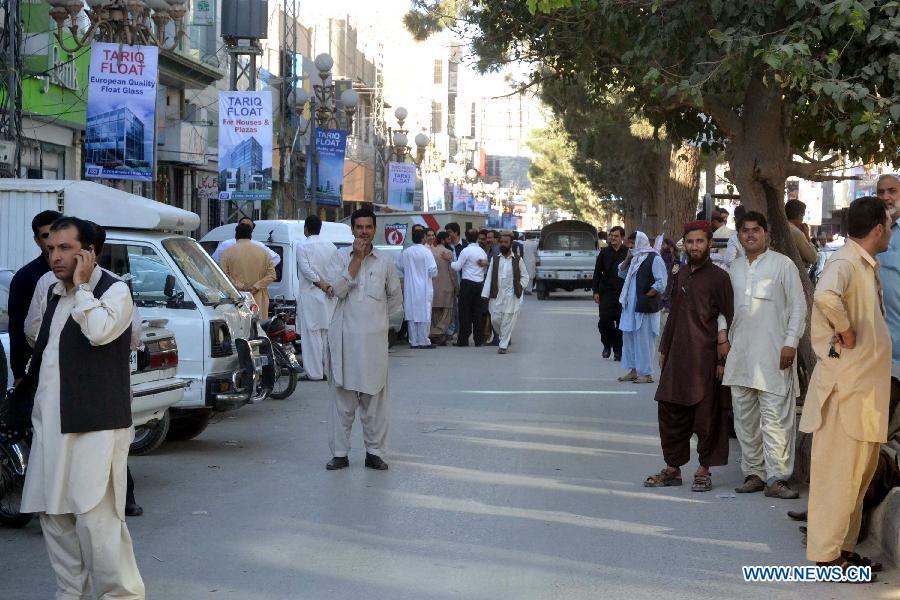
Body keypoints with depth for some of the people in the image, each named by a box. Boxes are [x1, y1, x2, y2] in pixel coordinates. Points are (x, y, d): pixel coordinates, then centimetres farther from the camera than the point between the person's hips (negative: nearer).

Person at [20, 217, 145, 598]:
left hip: (95, 423, -8)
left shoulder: (114, 291, -6)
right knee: (52, 512, 10)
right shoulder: (51, 296, 16)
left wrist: (81, 285, -17)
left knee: (94, 513, -12)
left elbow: (99, 331, -26)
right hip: (50, 421, 8)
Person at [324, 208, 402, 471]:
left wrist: (377, 317, 11)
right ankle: (340, 453, 8)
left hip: (374, 338, 1)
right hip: (344, 337, -1)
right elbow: (338, 290, -11)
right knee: (342, 397, 2)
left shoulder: (385, 261, 7)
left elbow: (395, 298, 18)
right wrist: (357, 258, -11)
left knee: (374, 397, 3)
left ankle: (374, 452, 10)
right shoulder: (341, 257, 4)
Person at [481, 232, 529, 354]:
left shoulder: (517, 260, 3)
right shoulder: (495, 259, 7)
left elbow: (525, 276, 9)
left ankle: (503, 345, 4)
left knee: (508, 322, -3)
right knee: (495, 319, 2)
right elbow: (489, 277, 4)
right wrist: (485, 294, -2)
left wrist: (519, 287, -4)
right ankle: (502, 336, 30)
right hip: (496, 295, 2)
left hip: (511, 296, -2)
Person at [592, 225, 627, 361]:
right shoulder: (604, 253, 6)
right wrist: (596, 291, 2)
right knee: (604, 321, -7)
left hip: (623, 293, -1)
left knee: (621, 324, 2)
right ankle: (607, 345, 17)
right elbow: (597, 272, 9)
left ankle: (618, 351, 12)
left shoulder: (628, 253, 0)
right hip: (606, 292, 1)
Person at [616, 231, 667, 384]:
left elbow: (661, 284, -16)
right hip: (630, 306, 9)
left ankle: (646, 374, 0)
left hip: (645, 308, -9)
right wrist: (628, 258, 8)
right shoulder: (635, 259, 15)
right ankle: (633, 370, 21)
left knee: (643, 340, -5)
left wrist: (645, 296, -15)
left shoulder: (654, 259, -10)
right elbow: (622, 273, 22)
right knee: (629, 337, 12)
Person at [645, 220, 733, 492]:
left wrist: (723, 359, -11)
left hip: (706, 358, -6)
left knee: (706, 416, 0)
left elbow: (728, 318, -7)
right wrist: (664, 349, 18)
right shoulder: (682, 275, 14)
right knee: (670, 411, 8)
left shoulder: (718, 277, -6)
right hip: (677, 356, 7)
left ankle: (704, 470, 10)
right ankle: (673, 468, 18)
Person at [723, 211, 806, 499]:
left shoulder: (782, 264, 0)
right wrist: (726, 339, 13)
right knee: (745, 418, 8)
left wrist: (791, 343, -10)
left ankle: (776, 478, -9)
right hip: (740, 353, 6)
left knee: (775, 418, -10)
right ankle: (753, 473, 16)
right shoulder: (735, 267, 16)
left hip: (772, 354, -6)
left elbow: (799, 306, -2)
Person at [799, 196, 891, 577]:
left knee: (860, 471, 16)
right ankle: (826, 554, 4)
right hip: (845, 387, -10)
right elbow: (826, 295, -38)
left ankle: (844, 545, 26)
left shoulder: (868, 267, 14)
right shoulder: (845, 263, -17)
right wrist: (845, 331, -24)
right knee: (839, 471, -3)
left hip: (866, 387, 10)